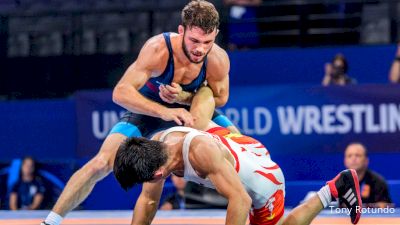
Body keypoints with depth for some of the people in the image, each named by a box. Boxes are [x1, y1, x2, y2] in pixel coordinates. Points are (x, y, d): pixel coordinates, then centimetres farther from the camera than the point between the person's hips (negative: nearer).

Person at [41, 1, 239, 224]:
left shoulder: (218, 59, -30)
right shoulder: (158, 49, -38)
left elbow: (220, 97, -11)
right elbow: (121, 92, -39)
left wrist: (183, 97, -30)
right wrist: (164, 112, -52)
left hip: (190, 107, 3)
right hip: (147, 107, -3)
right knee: (101, 164, -18)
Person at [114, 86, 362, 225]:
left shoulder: (200, 150, -44)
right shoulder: (156, 144, -21)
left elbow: (241, 200, -46)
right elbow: (148, 200, -6)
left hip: (262, 175, -7)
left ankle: (333, 189, 15)